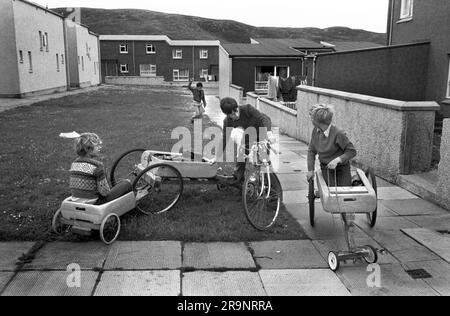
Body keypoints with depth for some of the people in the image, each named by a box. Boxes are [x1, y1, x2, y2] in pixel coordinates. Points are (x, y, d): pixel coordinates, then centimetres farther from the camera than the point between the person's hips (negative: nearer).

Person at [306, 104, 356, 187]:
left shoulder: (338, 134, -22)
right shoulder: (316, 131, -5)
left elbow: (352, 151, -14)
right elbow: (311, 150, 6)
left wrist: (337, 160, -28)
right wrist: (310, 170, 1)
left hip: (341, 168, -3)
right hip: (326, 169, 3)